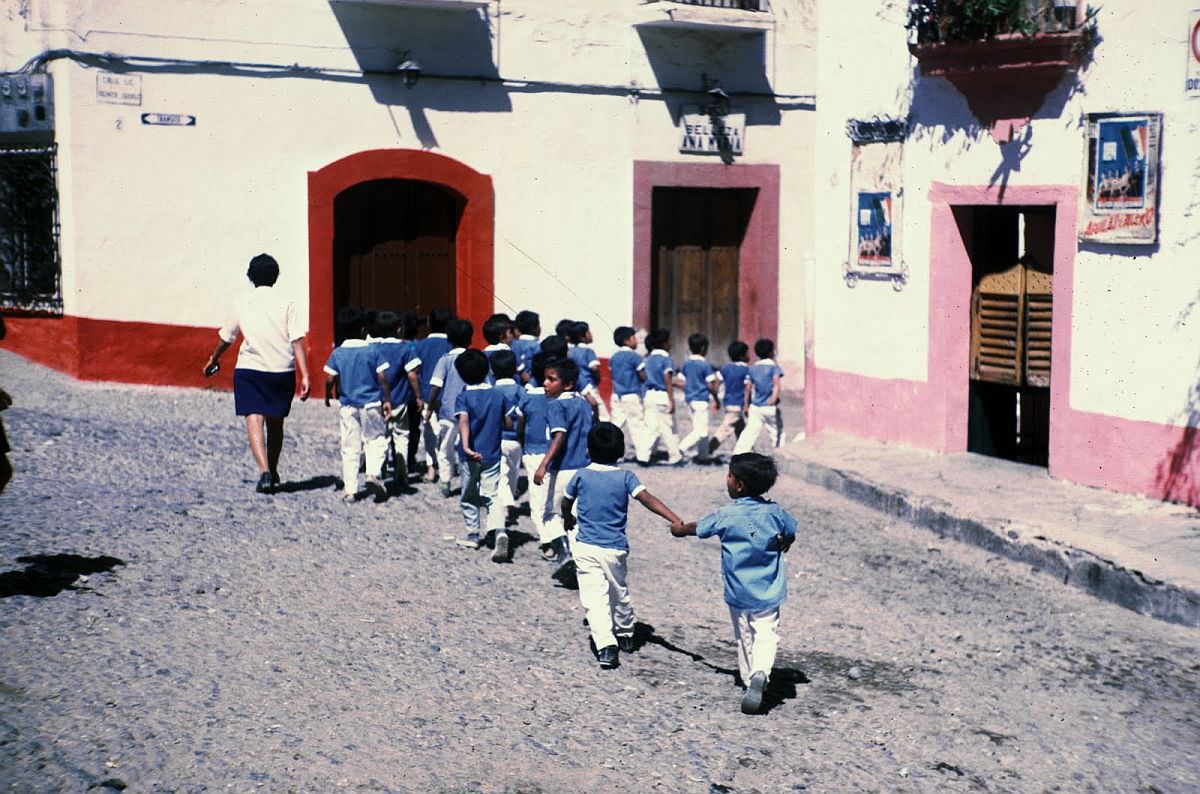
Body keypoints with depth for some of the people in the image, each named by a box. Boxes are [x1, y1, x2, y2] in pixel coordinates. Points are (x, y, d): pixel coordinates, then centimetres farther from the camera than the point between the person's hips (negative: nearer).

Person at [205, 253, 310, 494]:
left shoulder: (243, 303, 3)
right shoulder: (285, 302, 0)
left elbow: (226, 337, 15)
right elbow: (297, 340, -7)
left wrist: (213, 360, 32)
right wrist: (305, 376, -8)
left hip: (249, 368, -1)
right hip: (282, 370, 1)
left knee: (254, 420, -7)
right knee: (276, 422, 16)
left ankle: (264, 471, -26)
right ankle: (273, 473, 28)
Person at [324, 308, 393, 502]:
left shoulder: (337, 353, 0)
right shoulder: (373, 351, -4)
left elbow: (330, 379, -3)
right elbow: (382, 378, -6)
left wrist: (328, 395, 15)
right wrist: (387, 400, 2)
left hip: (347, 406, 2)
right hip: (371, 404, -2)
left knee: (349, 448, 6)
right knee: (376, 440, 12)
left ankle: (349, 490, 7)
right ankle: (373, 474, -11)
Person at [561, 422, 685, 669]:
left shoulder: (581, 476, -2)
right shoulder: (625, 477, -5)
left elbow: (566, 504, 14)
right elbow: (647, 499, -19)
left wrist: (568, 520, 36)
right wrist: (675, 520, -27)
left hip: (586, 547, -1)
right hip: (615, 549, 1)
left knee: (594, 597, -6)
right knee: (619, 592, 23)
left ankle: (605, 645, -23)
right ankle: (625, 635, 42)